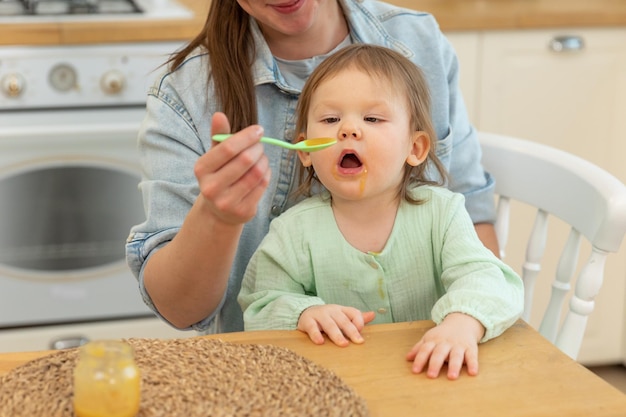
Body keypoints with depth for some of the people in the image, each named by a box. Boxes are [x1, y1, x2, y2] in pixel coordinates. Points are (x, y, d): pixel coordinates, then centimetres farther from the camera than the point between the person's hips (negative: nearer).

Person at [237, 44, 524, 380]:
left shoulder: (440, 211, -4)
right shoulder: (295, 231, -4)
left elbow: (484, 278, -14)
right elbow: (260, 308, 0)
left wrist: (463, 322, -35)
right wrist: (302, 314, -21)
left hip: (430, 378, -2)